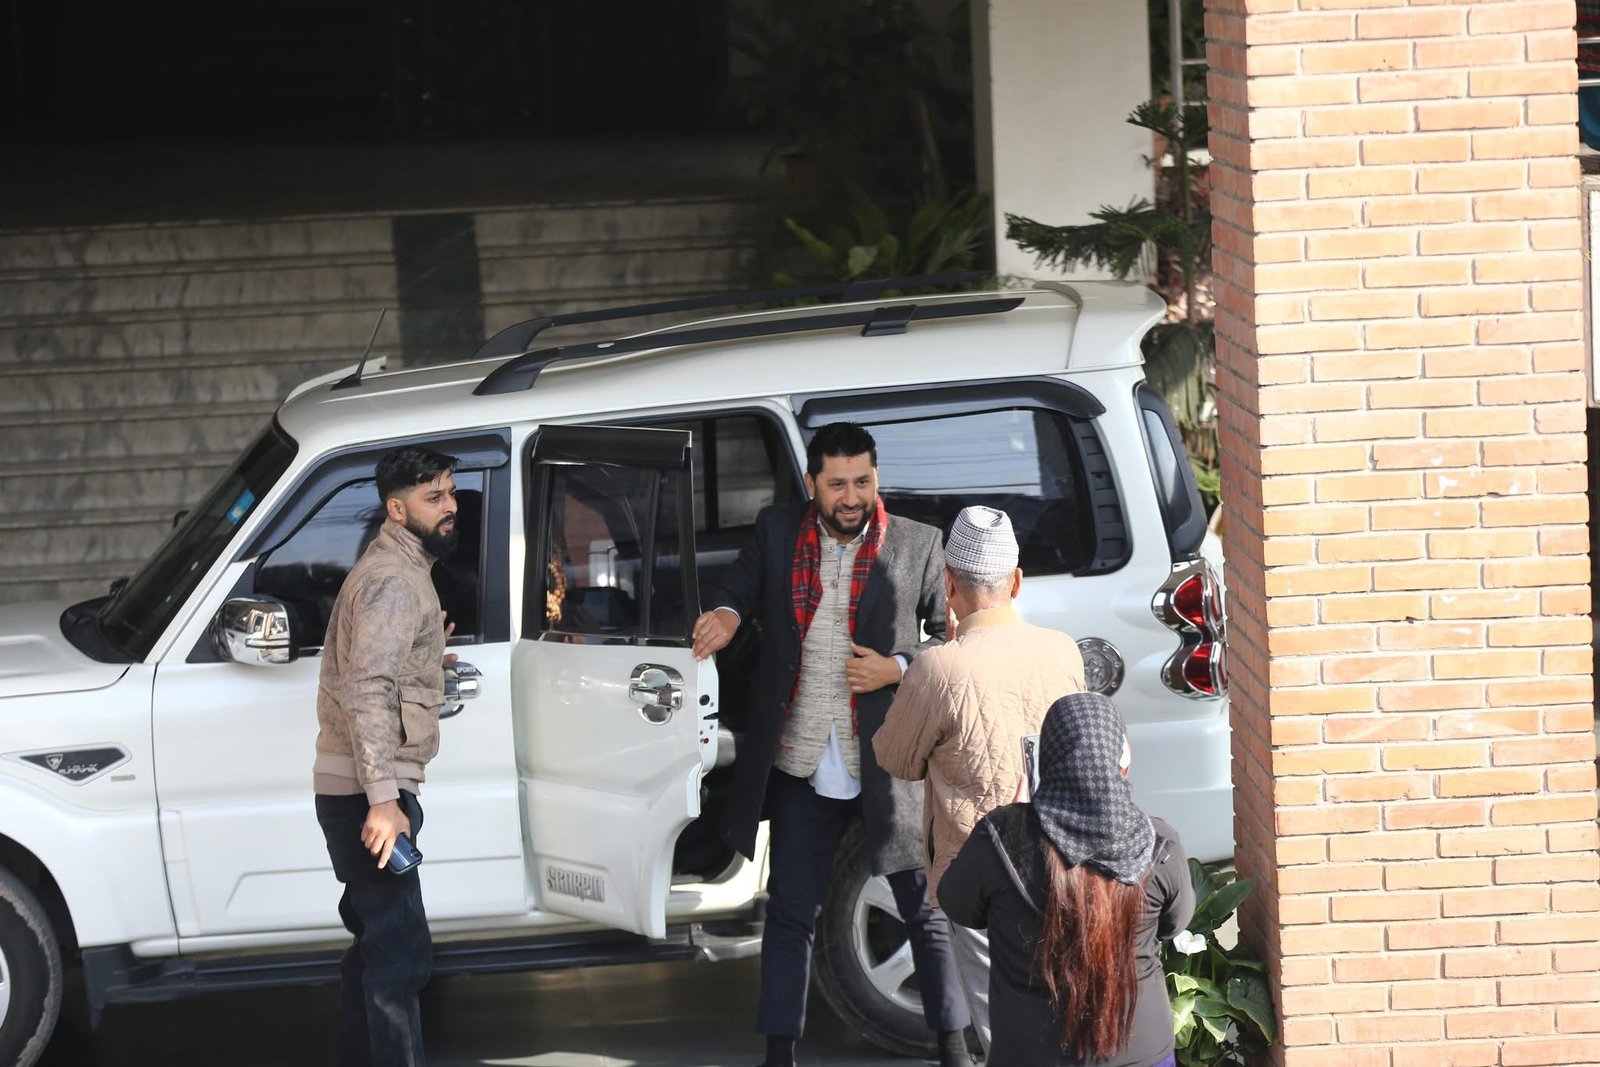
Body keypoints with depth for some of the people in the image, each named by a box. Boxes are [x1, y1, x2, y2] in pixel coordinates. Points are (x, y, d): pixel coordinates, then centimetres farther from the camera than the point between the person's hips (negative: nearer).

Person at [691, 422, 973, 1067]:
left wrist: (897, 668, -12)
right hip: (803, 767, 2)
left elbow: (953, 636, 3)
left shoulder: (917, 546, -4)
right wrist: (727, 614, -4)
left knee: (925, 909, 5)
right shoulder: (777, 532, 2)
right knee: (789, 913, 9)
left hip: (888, 765, -2)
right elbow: (743, 584, 19)